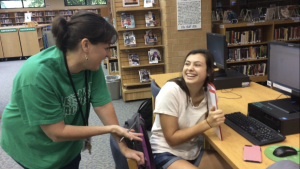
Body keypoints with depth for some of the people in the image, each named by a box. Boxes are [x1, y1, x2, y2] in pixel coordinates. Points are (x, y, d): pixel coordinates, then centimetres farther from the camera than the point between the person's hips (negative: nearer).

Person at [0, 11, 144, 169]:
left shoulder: (91, 65, -18)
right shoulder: (37, 75, -34)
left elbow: (103, 105, -14)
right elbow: (57, 133, -29)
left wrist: (123, 147, -13)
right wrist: (111, 129, -26)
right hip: (35, 148, -5)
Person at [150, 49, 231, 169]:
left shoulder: (208, 93, -6)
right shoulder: (170, 91, -21)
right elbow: (172, 139, -19)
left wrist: (216, 120, -15)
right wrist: (207, 123, -26)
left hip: (194, 152, 6)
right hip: (166, 154, -6)